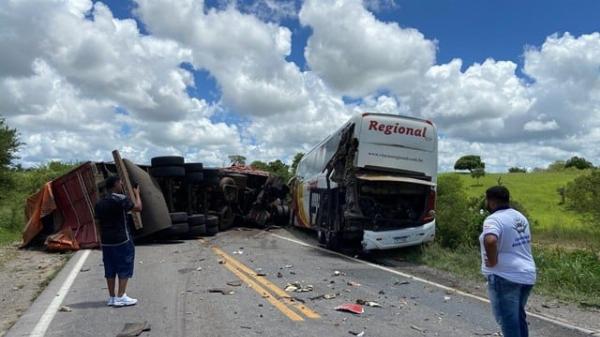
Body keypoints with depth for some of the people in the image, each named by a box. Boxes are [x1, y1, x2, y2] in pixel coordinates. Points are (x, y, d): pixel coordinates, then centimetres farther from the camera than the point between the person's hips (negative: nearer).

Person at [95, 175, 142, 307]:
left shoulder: (100, 203, 11)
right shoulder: (120, 199, -13)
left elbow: (99, 222, 15)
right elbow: (138, 207, -12)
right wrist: (137, 194, 4)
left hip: (106, 241, 7)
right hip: (122, 240, -7)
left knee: (110, 269, 12)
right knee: (124, 268, 1)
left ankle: (111, 297, 18)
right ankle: (120, 297, 0)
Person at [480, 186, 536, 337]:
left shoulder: (494, 219, -18)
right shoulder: (520, 217, 12)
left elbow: (490, 241, -37)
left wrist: (492, 261, -22)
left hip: (505, 277, -9)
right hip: (527, 275, 9)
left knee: (508, 320, 1)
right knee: (518, 316, 23)